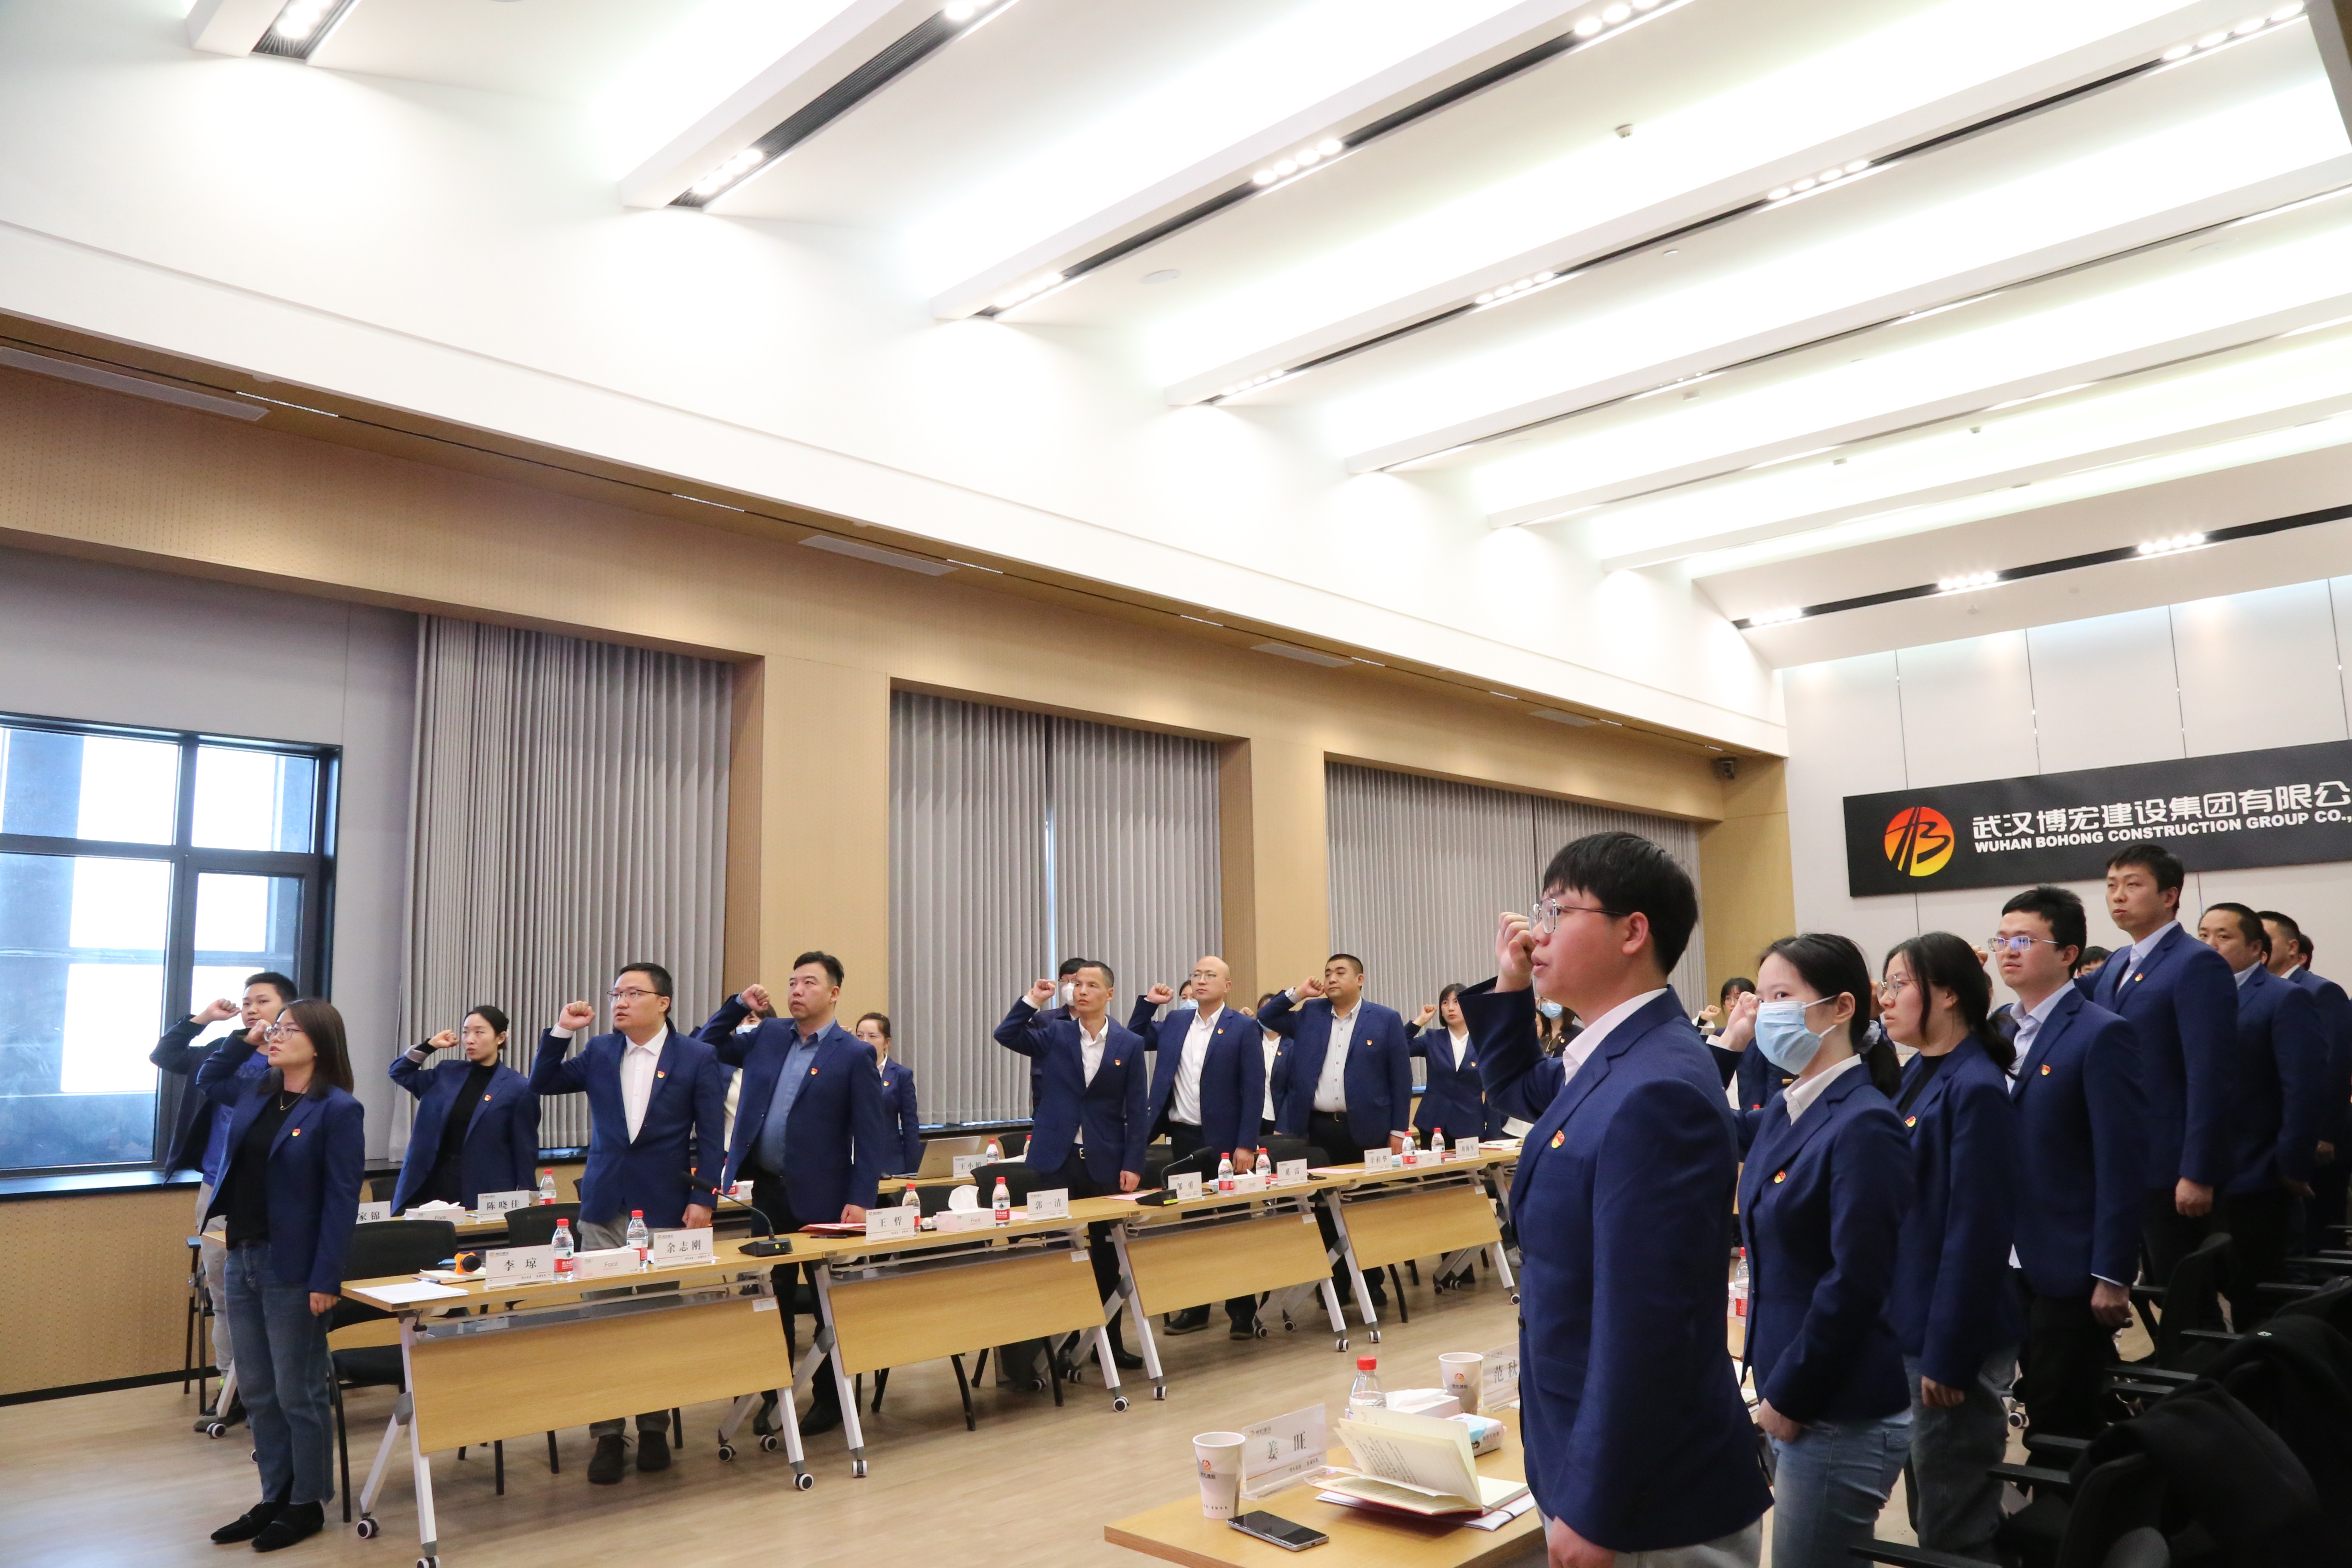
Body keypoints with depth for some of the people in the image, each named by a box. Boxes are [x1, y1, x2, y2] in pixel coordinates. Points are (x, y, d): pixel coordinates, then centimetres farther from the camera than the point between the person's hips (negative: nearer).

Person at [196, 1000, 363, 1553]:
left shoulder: (338, 1109, -14)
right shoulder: (254, 1092, 6)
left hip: (293, 1268, -7)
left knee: (298, 1393, 5)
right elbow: (206, 1079, 29)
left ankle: (307, 1504, 19)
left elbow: (342, 1199, -15)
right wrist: (244, 1037, 10)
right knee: (259, 1392, 15)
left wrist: (326, 1278, -19)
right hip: (242, 1259, 7)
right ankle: (274, 1498, 28)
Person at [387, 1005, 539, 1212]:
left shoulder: (519, 1088, -6)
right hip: (434, 1183, 4)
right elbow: (399, 1072, 21)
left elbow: (525, 1153, -4)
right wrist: (431, 1045, 7)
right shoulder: (447, 1074, 9)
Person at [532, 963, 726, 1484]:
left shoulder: (697, 1057, -3)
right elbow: (543, 1084, 9)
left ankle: (654, 1428, 20)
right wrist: (561, 1032, -3)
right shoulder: (599, 1052, 7)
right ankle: (608, 1435, 12)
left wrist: (703, 1197, -10)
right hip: (605, 1205, 3)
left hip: (665, 1206, -3)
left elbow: (711, 1135, -4)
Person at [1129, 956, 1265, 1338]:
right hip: (1182, 1137, 5)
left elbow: (1254, 1089, -10)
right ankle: (1195, 1308, 21)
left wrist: (1246, 1145, -15)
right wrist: (1149, 1002, 6)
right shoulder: (1175, 1022, 9)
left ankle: (1242, 1311, 13)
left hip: (1224, 1141, -5)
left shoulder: (1243, 1028, -7)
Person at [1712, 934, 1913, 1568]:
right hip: (1794, 1397, 8)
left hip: (1841, 1415, -8)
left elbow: (1854, 1287, -21)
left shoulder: (1864, 1126, -19)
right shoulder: (1783, 1109, 5)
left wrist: (1789, 1398, -13)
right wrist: (1727, 1046, 8)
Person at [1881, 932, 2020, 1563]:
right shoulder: (1917, 1073, 7)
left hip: (1953, 1337, -8)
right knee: (1930, 1508, 21)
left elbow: (1976, 1233, -20)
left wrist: (1948, 1356, -18)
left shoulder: (1976, 1089, -19)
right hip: (1906, 1325, 8)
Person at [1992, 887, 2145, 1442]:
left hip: (2072, 1270, -7)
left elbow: (2122, 1162, -17)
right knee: (2040, 1416, 16)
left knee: (2067, 1424, 4)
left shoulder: (2101, 1035, -13)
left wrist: (2113, 1276, -18)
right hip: (2014, 1266, 7)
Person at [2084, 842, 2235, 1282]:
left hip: (2170, 1170, -7)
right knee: (2156, 1287, 15)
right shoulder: (2118, 964, 14)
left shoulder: (2197, 965, -13)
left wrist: (2198, 1175, -20)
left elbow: (2209, 1079, -18)